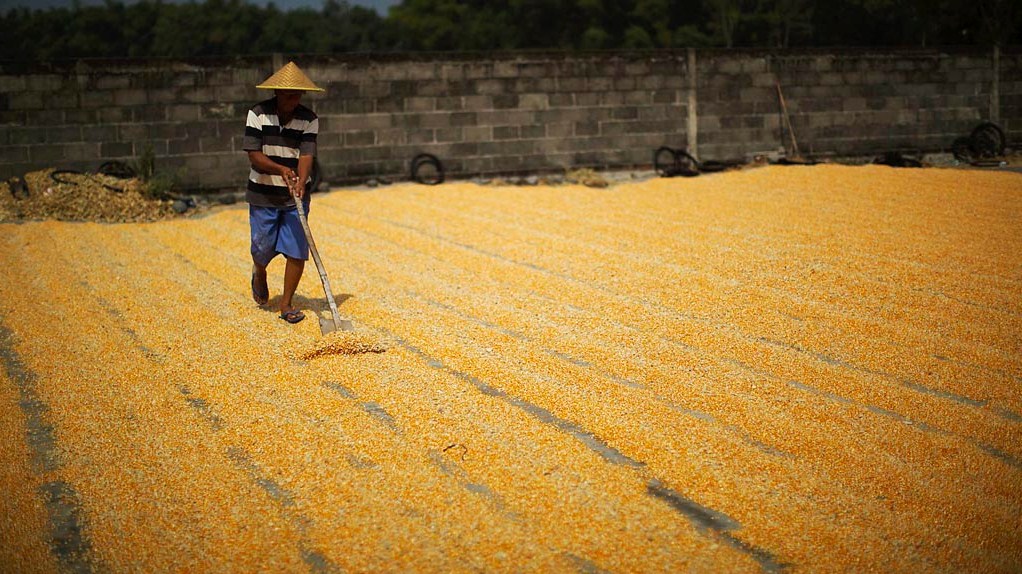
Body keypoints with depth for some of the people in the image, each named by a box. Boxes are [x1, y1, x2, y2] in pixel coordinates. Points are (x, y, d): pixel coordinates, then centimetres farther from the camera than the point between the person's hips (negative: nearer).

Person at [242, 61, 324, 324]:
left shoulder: (309, 119, -4)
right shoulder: (258, 114, -8)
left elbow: (306, 156, -13)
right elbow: (254, 155, -12)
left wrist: (301, 182, -33)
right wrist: (280, 169, -30)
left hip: (296, 196, 1)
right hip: (263, 194, -1)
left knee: (297, 251, -4)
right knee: (263, 248, 6)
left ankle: (286, 303, 10)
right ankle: (259, 274, 43)